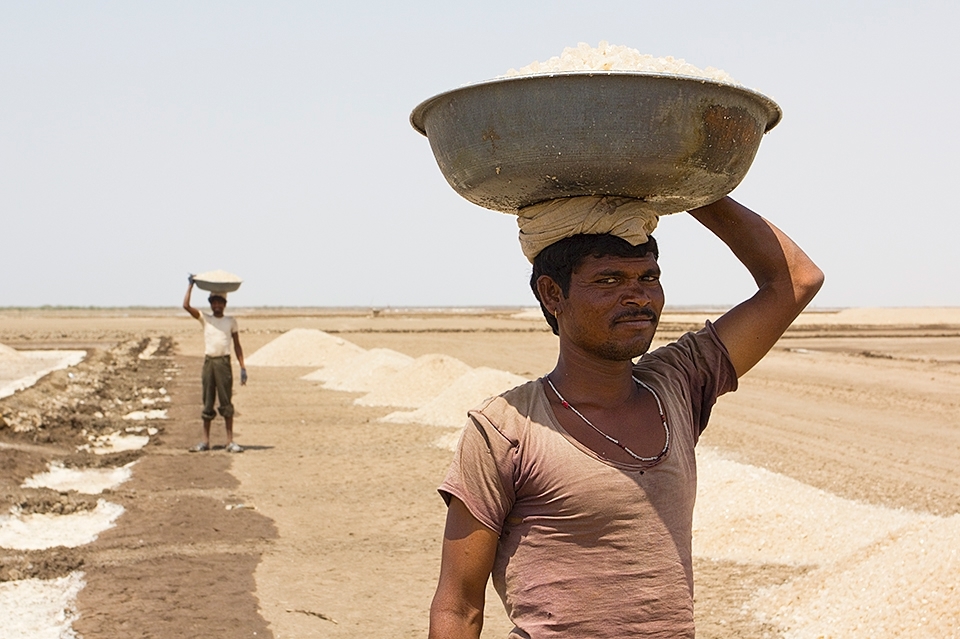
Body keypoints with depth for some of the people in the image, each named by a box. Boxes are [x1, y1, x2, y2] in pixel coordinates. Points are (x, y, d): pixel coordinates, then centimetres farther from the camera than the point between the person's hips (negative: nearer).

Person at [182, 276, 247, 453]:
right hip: (208, 362, 2)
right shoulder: (205, 319, 10)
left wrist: (242, 367, 1)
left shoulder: (231, 321, 8)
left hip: (224, 362, -1)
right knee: (207, 403, 6)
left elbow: (237, 345, 8)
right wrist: (191, 285, 1)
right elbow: (186, 306, -2)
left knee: (226, 402, -2)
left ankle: (230, 441, -1)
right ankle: (205, 441, 10)